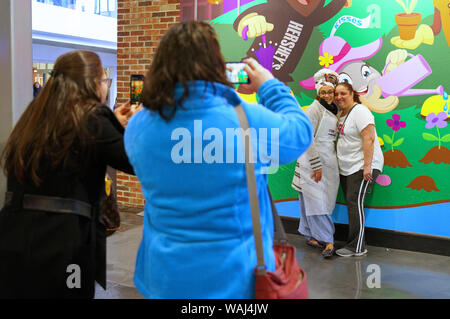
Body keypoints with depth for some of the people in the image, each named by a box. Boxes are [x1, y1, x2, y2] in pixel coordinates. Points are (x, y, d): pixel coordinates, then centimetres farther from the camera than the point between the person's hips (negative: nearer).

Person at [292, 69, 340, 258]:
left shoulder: (333, 110, 15)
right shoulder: (315, 109, -9)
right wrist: (316, 165, -18)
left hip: (329, 163, 7)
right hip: (312, 162, -7)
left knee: (315, 200, 12)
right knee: (316, 201, -4)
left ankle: (310, 236, 20)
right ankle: (328, 241, -2)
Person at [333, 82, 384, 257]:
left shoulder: (360, 111, -11)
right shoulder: (341, 114, 16)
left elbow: (369, 139, -20)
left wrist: (367, 165, -26)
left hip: (362, 167, -9)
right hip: (346, 168, 9)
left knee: (355, 203, -13)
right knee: (351, 204, 8)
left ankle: (357, 247, -9)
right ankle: (354, 243, 15)